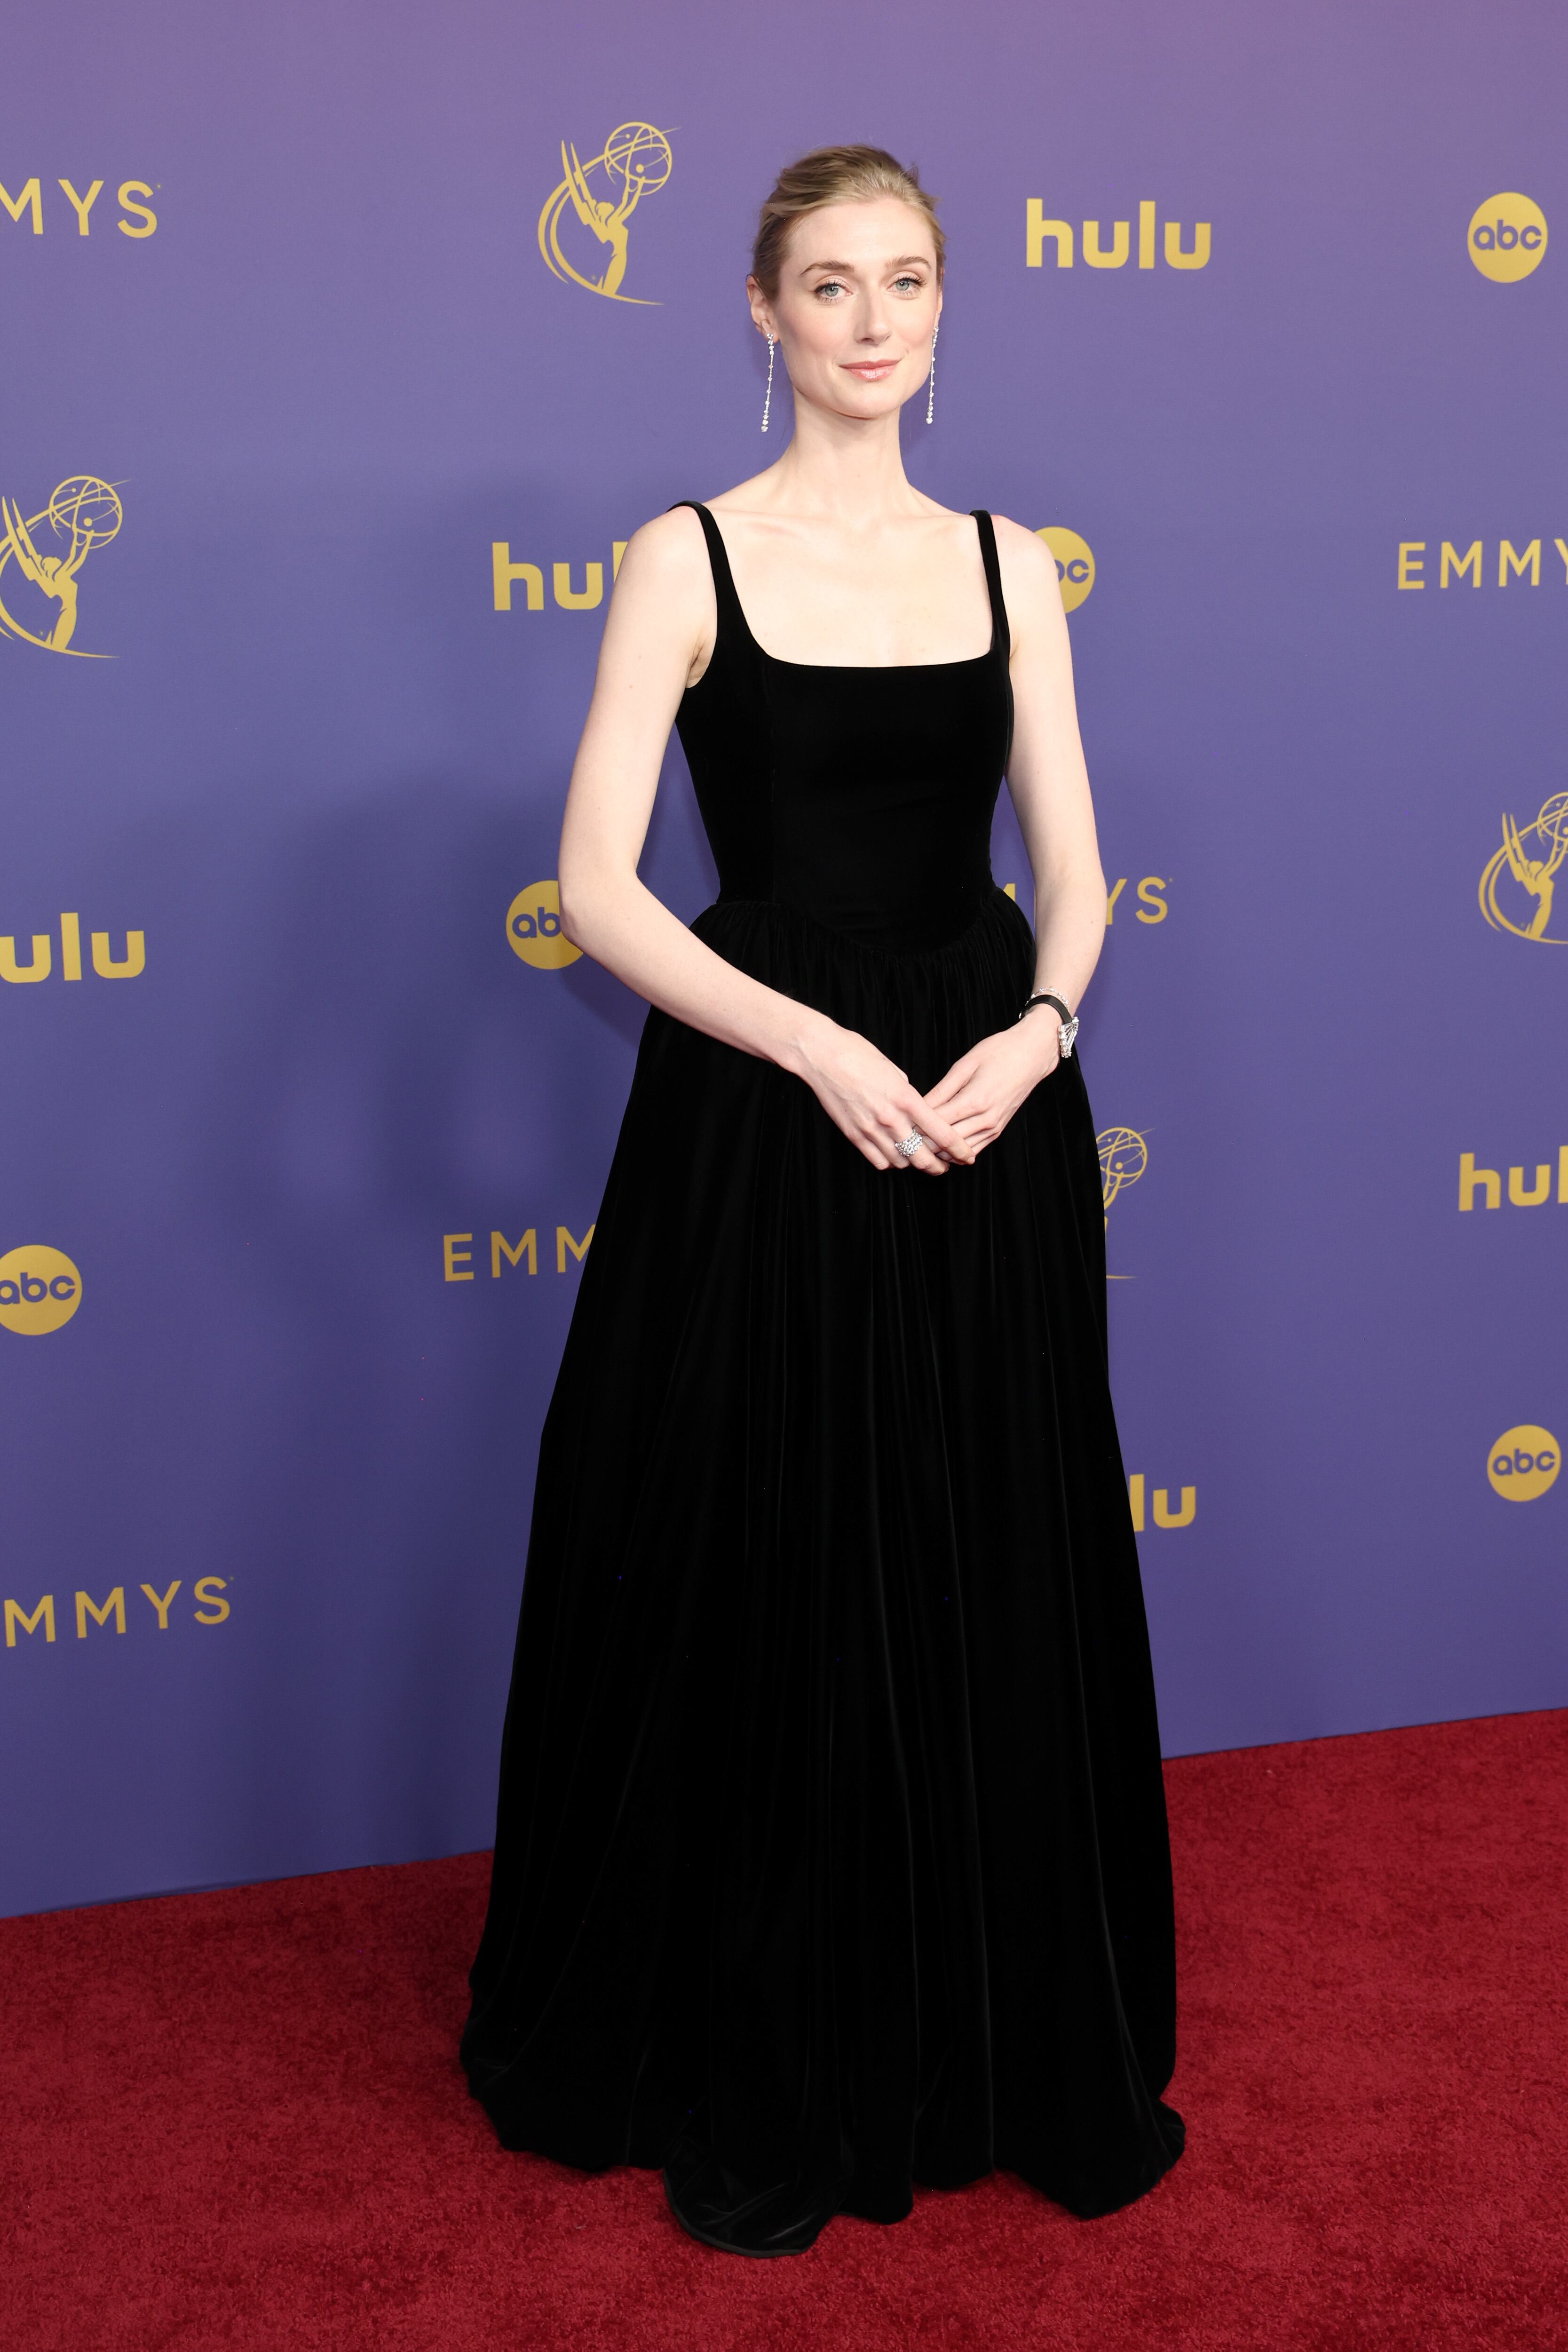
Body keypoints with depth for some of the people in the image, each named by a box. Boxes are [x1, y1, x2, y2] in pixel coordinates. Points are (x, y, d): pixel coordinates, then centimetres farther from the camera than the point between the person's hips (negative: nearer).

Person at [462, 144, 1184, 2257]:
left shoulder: (1008, 561, 9)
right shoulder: (690, 557, -2)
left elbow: (1073, 872, 8)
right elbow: (600, 886, -8)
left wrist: (1034, 1031, -12)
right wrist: (827, 1051, -17)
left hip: (992, 1121, 4)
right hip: (761, 1120, -3)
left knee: (1000, 1600, 9)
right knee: (765, 1600, 3)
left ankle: (1019, 2051, 28)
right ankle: (759, 2084, 22)